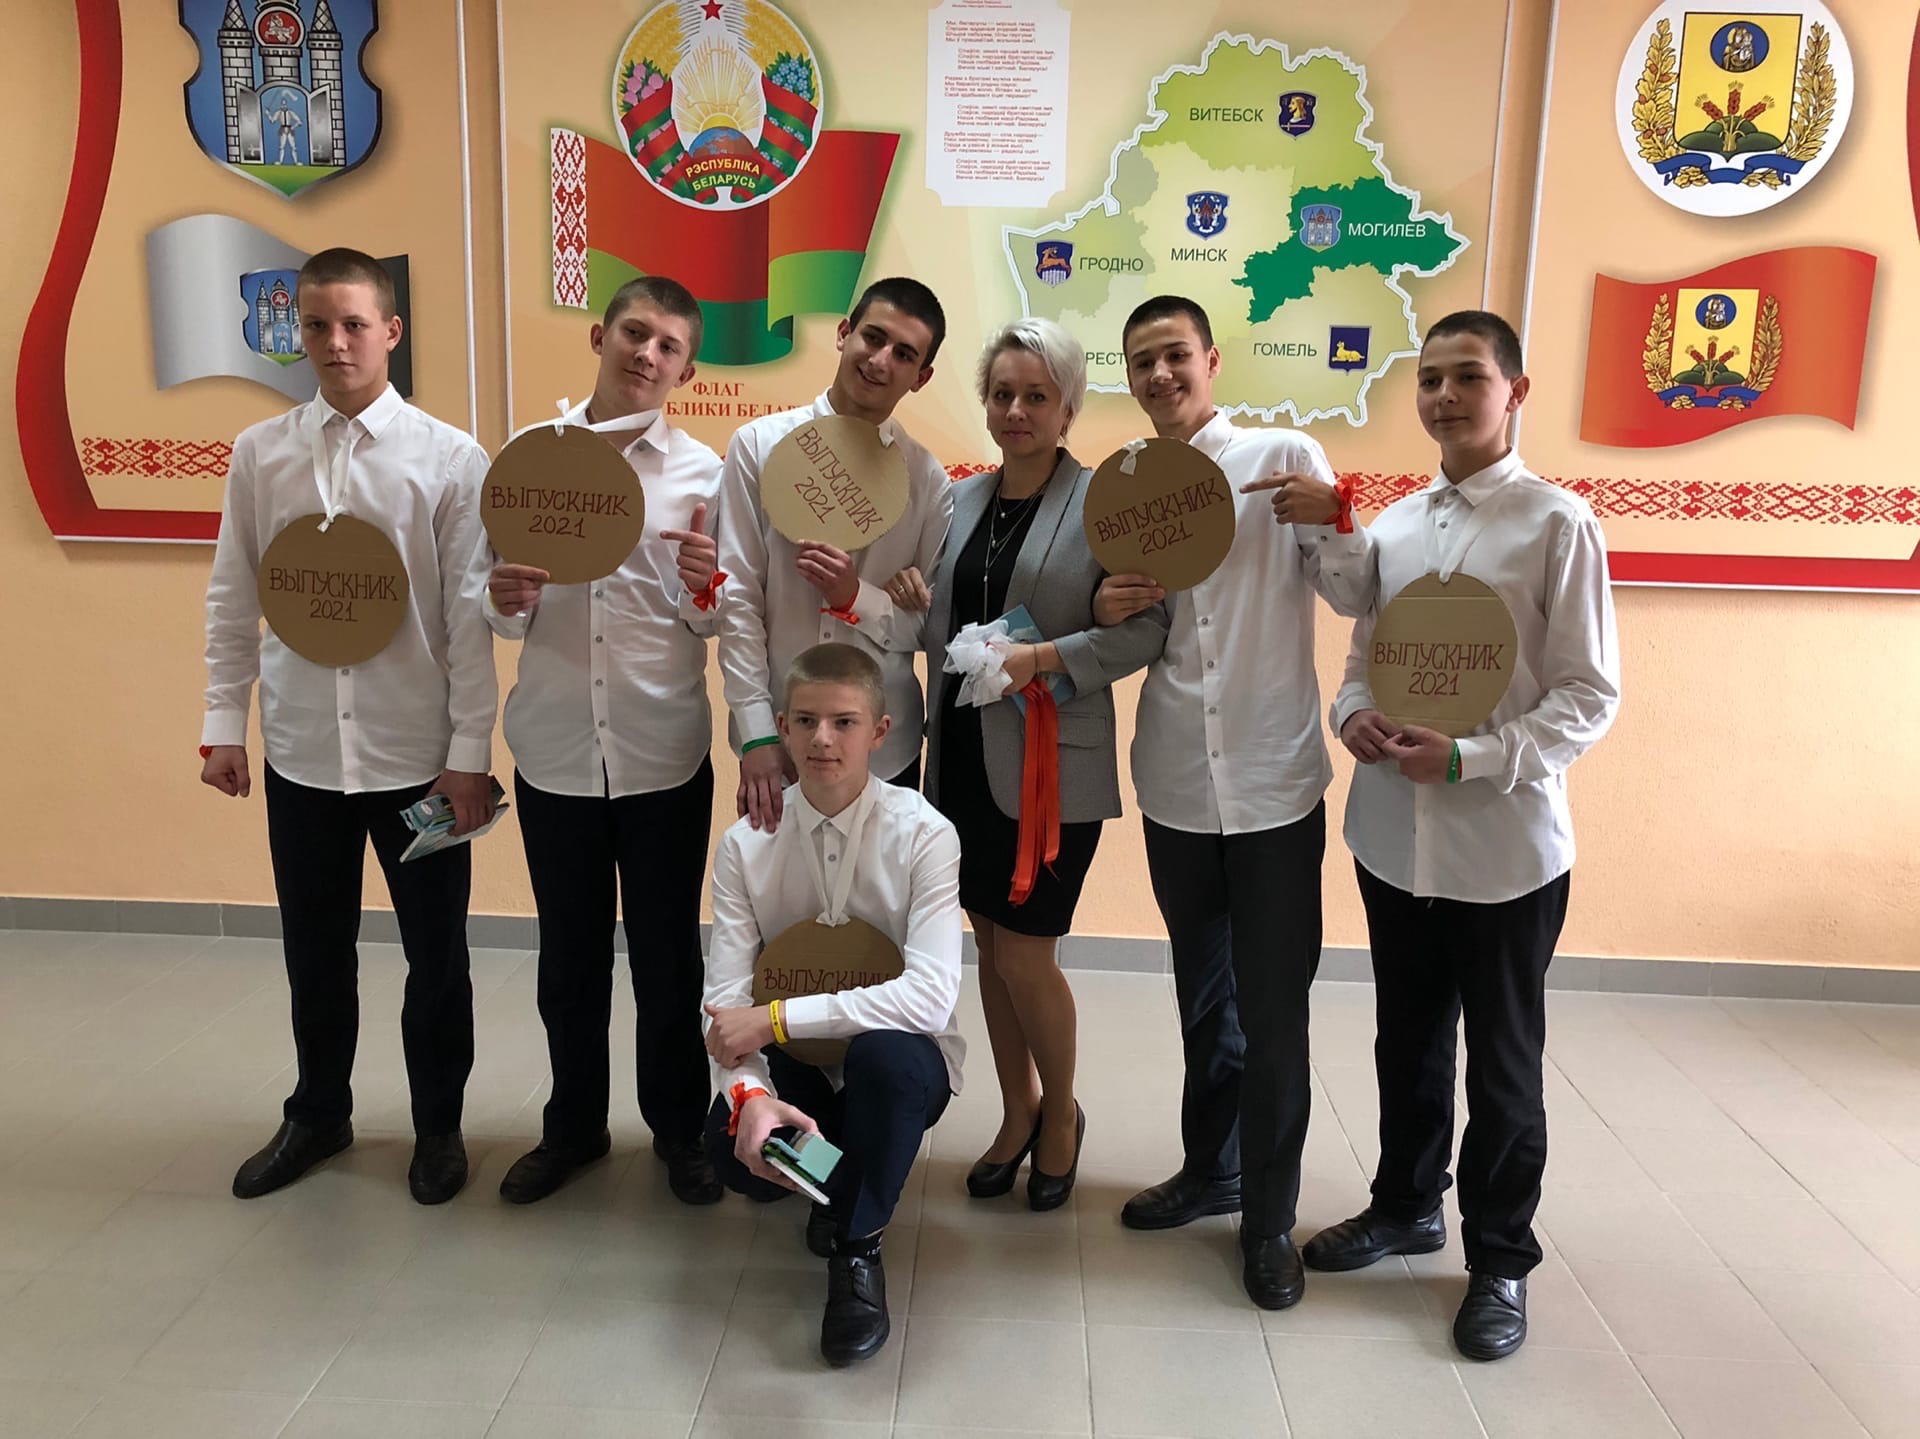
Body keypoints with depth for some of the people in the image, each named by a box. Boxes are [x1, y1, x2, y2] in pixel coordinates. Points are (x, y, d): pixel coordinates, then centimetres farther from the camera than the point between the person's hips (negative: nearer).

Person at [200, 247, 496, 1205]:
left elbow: (470, 616, -7)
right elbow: (233, 599, 7)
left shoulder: (450, 459, -7)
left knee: (435, 951, 11)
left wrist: (469, 751, -8)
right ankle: (318, 1114, 39)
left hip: (416, 753, -2)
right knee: (314, 950, 17)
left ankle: (437, 1124, 31)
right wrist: (223, 722, 5)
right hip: (301, 749, 3)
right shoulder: (259, 452, 2)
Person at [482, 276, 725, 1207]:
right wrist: (507, 599, -15)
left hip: (664, 752, -1)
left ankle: (678, 1128, 30)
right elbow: (495, 605, 8)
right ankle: (573, 1125, 34)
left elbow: (719, 622, 0)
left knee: (667, 955, 11)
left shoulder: (701, 471, 0)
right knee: (569, 956, 15)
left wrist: (705, 589, -22)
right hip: (555, 747, 2)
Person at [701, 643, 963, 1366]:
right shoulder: (746, 844, -8)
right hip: (793, 1067, 3)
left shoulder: (922, 833, -17)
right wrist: (750, 1095, -34)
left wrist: (778, 1018, -30)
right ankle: (841, 1172, 12)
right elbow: (726, 997, -13)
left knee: (885, 1053, -37)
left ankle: (857, 1249, -8)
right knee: (733, 1148, -28)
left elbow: (930, 997, -27)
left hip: (899, 1062, -2)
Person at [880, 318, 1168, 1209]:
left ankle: (1061, 1113, 28)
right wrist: (916, 604, -5)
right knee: (991, 945, 15)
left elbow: (1146, 627, -14)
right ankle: (1018, 1113, 35)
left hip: (1053, 766, -6)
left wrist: (1045, 657, -23)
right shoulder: (962, 499, 9)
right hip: (962, 757, 6)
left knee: (1024, 955, 0)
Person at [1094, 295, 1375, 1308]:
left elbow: (1358, 599, -4)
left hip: (1276, 785, -4)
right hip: (1176, 785, 4)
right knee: (1202, 996, 19)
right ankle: (1211, 1170, 38)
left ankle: (1269, 1220, 20)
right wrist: (1110, 609, -9)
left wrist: (1333, 518, -21)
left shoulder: (1286, 459, -4)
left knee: (1273, 1012, 2)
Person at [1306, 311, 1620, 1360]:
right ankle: (1407, 1204, 42)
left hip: (1505, 843, -4)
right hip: (1394, 832, 5)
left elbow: (1589, 696, -10)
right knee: (1408, 1040, 20)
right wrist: (1354, 714, -8)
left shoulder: (1557, 524, -8)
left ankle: (1500, 1261, 30)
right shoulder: (1394, 523, 7)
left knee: (1502, 1064, 11)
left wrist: (1469, 757, -21)